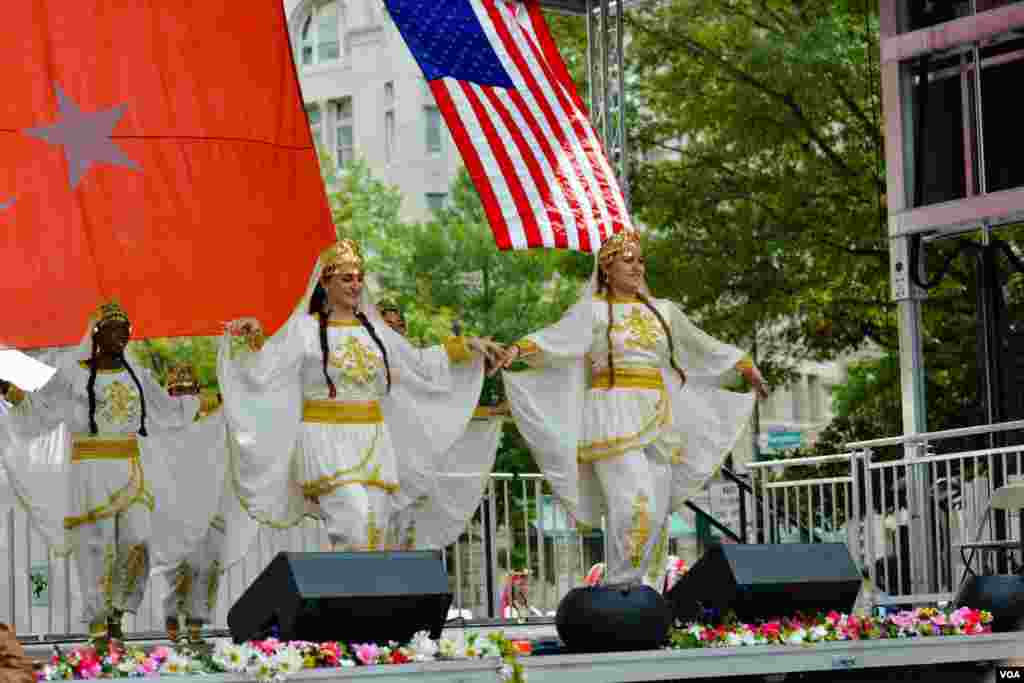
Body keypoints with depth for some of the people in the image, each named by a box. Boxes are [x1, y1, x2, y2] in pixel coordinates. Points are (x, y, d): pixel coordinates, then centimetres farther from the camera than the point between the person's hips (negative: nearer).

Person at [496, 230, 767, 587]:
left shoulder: (662, 310, 17)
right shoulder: (593, 309, 2)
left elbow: (703, 346, 29)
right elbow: (557, 336, -14)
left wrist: (745, 364, 36)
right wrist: (519, 348, -33)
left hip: (657, 419, 6)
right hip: (614, 416, -6)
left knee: (656, 509, 1)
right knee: (634, 503, -19)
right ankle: (622, 589, -14)